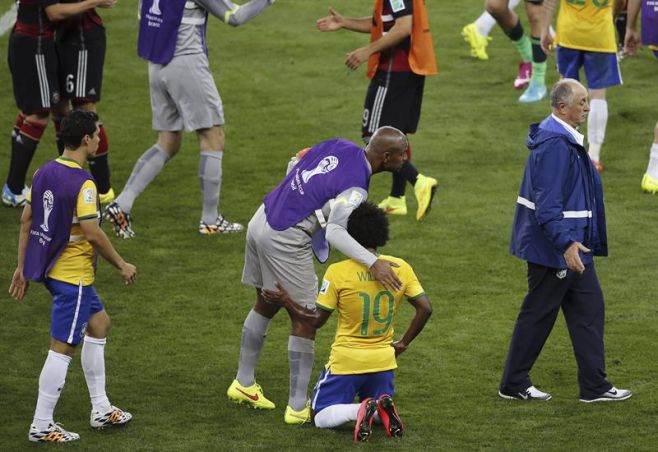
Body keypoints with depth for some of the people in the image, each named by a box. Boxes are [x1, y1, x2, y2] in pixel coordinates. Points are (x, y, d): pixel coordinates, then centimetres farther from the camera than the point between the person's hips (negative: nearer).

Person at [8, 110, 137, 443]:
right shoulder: (83, 184, -21)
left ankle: (100, 409, 29)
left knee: (98, 322, 23)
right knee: (62, 347, -3)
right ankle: (41, 426, 2)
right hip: (73, 275, -10)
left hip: (50, 268, 10)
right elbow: (92, 233, -22)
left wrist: (22, 267, 17)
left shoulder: (44, 173, 5)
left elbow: (26, 221, 10)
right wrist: (121, 265, -9)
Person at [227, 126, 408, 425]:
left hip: (260, 220, 9)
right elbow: (335, 232, -32)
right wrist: (373, 263, -41)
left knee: (266, 304, 25)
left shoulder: (339, 146, 4)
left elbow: (296, 164, 17)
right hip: (285, 241, -9)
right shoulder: (355, 188, -21)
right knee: (305, 320, 1)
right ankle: (297, 407, 5)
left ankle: (243, 384, 37)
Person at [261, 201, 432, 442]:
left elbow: (317, 320, -9)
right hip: (383, 360, 3)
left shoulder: (338, 272, -15)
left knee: (321, 416, 10)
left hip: (346, 361, -3)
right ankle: (384, 409, -10)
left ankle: (360, 410, -21)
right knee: (381, 403, 28)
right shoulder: (400, 268, -4)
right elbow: (425, 308, -4)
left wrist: (286, 301, 5)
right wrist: (403, 343, 9)